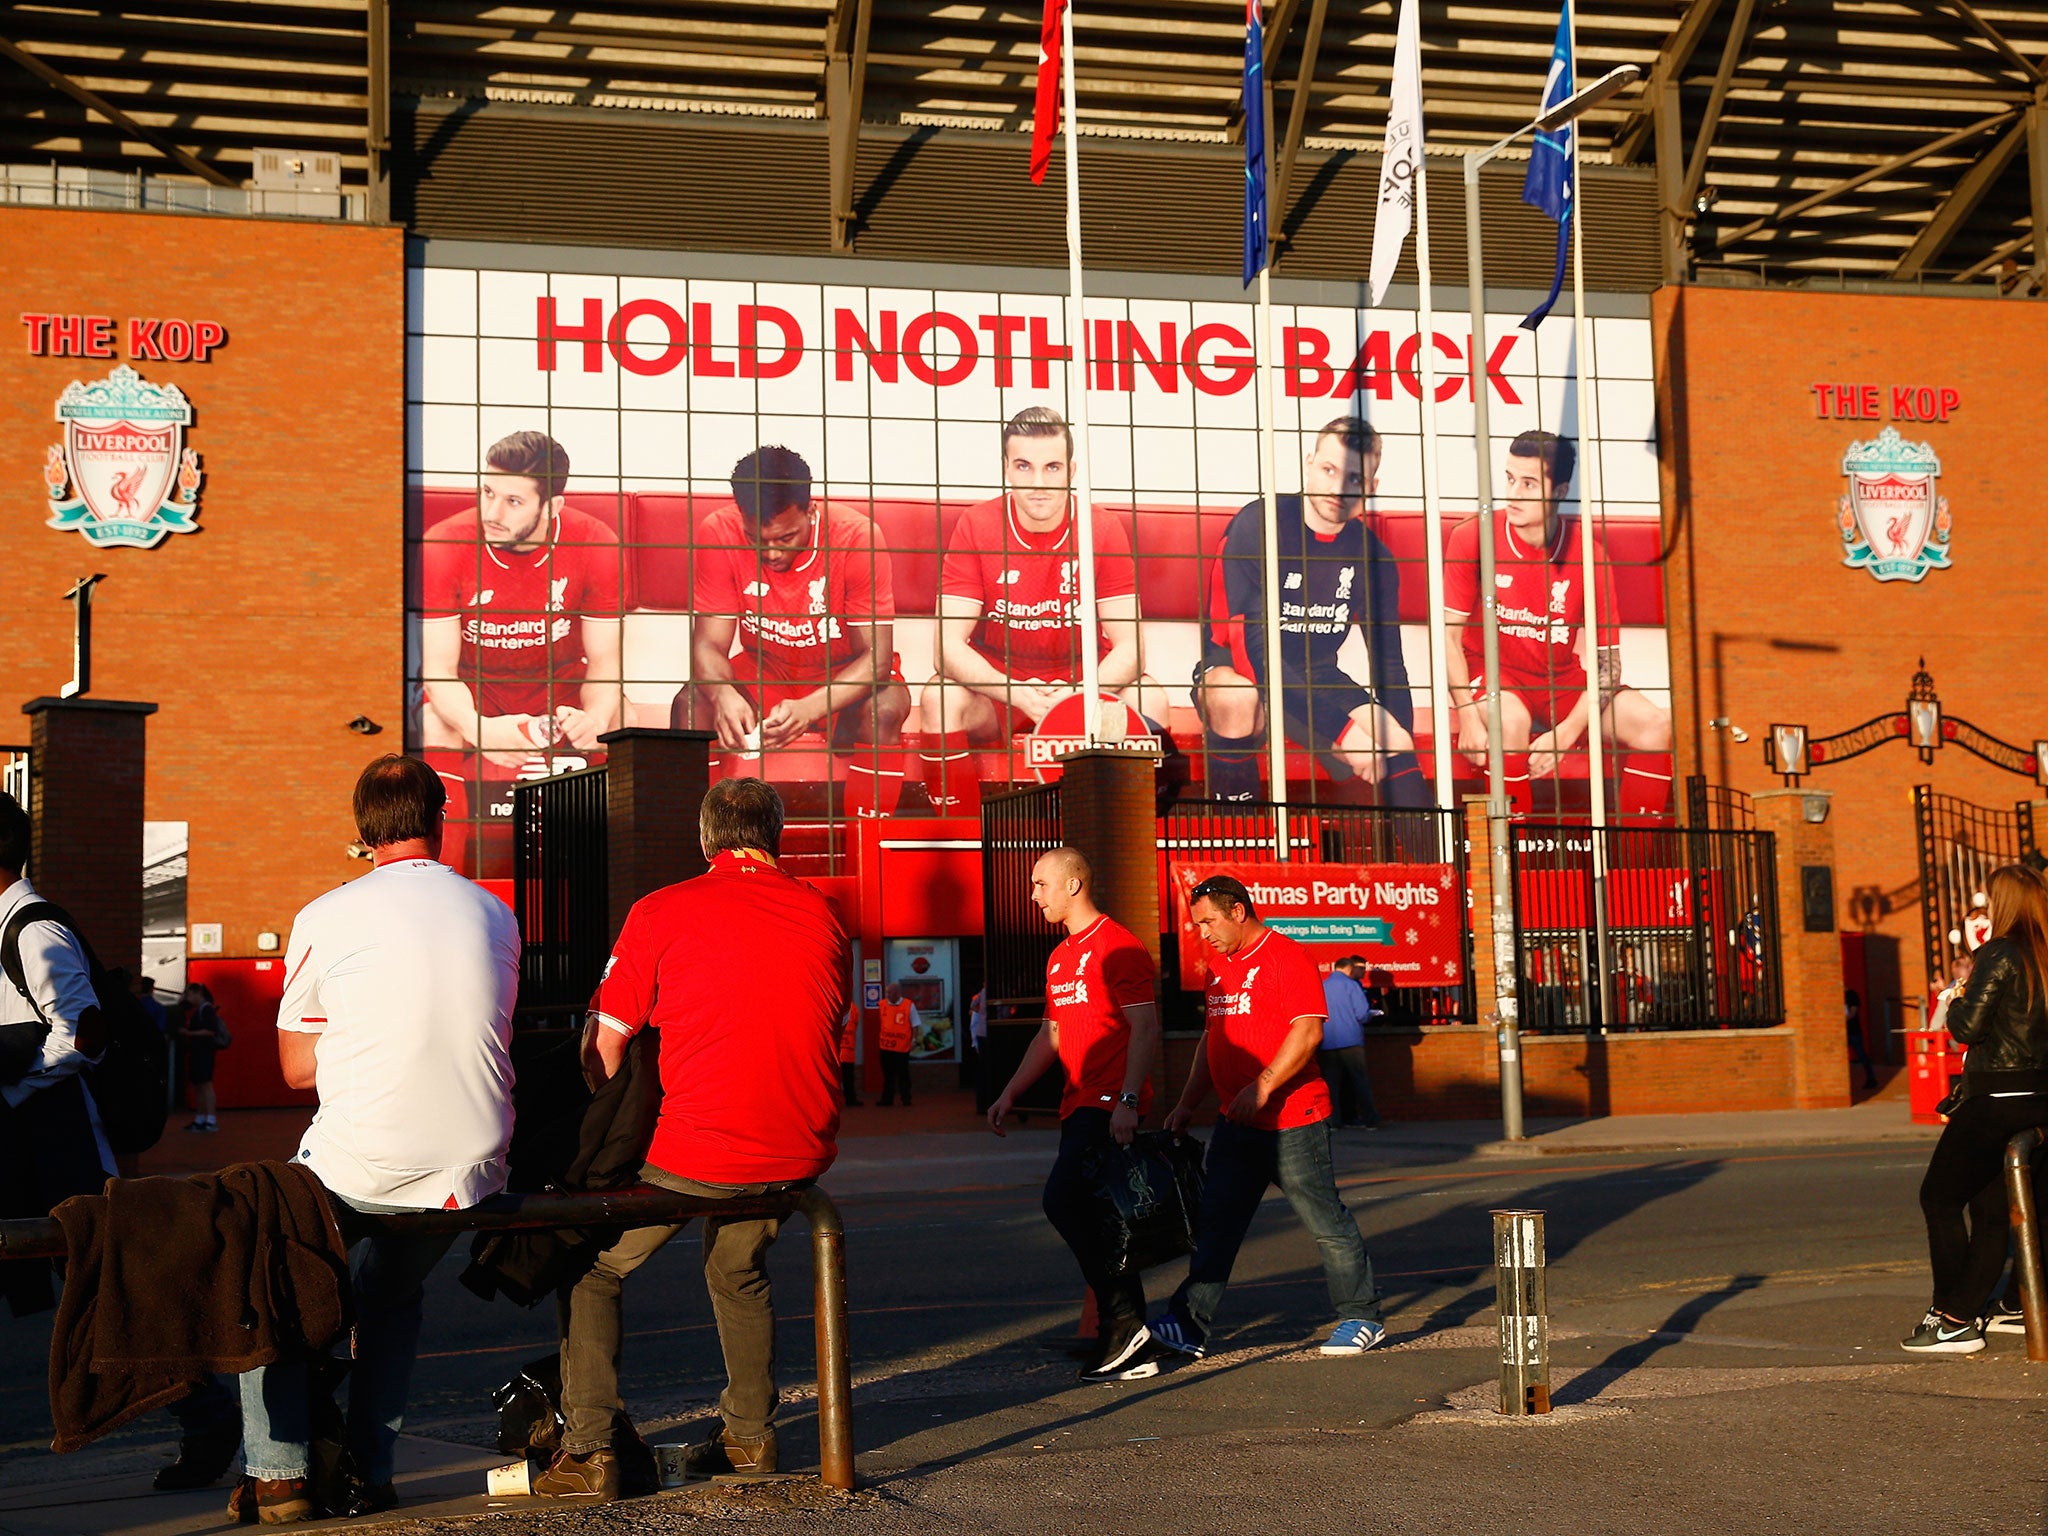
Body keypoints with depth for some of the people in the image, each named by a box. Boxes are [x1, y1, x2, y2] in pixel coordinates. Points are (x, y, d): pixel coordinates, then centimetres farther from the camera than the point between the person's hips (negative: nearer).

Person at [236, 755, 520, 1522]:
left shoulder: (325, 918, -6)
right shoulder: (495, 915, 4)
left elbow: (297, 1067, 2)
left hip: (359, 1170, -4)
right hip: (470, 1174, 4)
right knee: (394, 1293, 31)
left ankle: (278, 1472, 19)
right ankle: (370, 1472, 29)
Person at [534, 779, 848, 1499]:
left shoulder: (662, 912, -5)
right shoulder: (822, 915, 6)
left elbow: (603, 1047, -4)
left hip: (695, 1151, -5)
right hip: (799, 1154, 5)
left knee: (591, 1267, 16)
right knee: (738, 1270, 32)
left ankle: (590, 1449, 8)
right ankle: (749, 1434, 34)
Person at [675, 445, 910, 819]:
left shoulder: (857, 536, -23)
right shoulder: (719, 535, -17)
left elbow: (876, 656, -23)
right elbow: (709, 644, -15)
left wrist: (809, 708, -41)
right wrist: (724, 696, -40)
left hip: (842, 679, -2)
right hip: (762, 672, 2)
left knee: (884, 709, -34)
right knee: (691, 705, -26)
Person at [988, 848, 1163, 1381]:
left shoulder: (1117, 946, -9)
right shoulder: (1059, 959, 20)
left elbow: (1145, 1028, -15)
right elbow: (1051, 1035, 26)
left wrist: (1127, 1101, -23)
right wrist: (1010, 1094, 20)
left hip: (1111, 1104, -9)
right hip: (1079, 1105, 9)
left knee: (1064, 1200, -20)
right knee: (1094, 1216, 7)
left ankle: (1124, 1321, -12)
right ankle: (1130, 1345, 11)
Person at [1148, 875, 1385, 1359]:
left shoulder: (1287, 957, -11)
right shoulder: (1220, 966, 15)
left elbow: (1307, 1030, -20)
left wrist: (1263, 1086, -27)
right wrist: (1188, 1104, 16)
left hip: (1292, 1122, -8)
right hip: (1236, 1124, 8)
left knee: (1325, 1221, 2)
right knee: (1214, 1223, 3)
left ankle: (1361, 1318, 15)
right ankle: (1189, 1327, 3)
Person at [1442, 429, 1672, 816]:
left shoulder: (1587, 551, -9)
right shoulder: (1472, 537, -12)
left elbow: (1607, 660, -8)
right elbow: (1448, 635, -9)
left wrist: (1567, 733, -23)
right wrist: (1468, 716, -22)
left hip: (1563, 678, 3)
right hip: (1493, 673, -2)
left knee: (1659, 726, -18)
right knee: (1511, 721, -37)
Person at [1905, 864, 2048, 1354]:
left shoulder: (1999, 955, -15)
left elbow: (1967, 1027, -18)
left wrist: (1958, 998, 2)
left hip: (1996, 1099, -7)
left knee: (1940, 1197, 3)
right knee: (1992, 1208, 12)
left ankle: (1951, 1319, 1)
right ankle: (1965, 1313, 13)